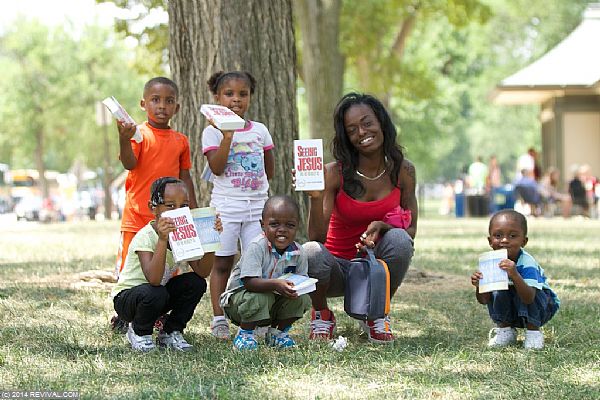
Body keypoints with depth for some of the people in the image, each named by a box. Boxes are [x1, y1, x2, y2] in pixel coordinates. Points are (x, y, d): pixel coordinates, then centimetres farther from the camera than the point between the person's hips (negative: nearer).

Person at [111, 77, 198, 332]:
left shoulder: (180, 141, 9)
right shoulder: (139, 133, -4)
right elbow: (129, 164, -19)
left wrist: (194, 213, 12)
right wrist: (124, 139, -38)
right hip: (137, 216, -4)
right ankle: (122, 316, 15)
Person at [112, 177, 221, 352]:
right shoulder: (145, 237, -27)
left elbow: (202, 272, -17)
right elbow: (154, 279, -41)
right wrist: (163, 239, -51)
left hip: (158, 294, 6)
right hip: (126, 297, -6)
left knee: (196, 283, -14)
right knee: (155, 293, -36)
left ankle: (170, 332, 4)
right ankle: (139, 332, -4)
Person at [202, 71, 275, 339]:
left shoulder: (260, 130, 9)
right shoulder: (213, 131, -1)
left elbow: (269, 170, 16)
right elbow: (216, 168, -14)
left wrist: (253, 183, 3)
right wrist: (228, 136, -19)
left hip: (257, 206, 3)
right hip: (225, 206, -3)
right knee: (222, 264, 2)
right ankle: (219, 320, 6)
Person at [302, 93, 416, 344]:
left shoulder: (403, 171, -5)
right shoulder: (335, 173, -14)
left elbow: (411, 231, -2)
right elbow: (317, 236, -20)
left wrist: (382, 226, -23)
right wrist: (316, 198, -37)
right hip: (338, 269, -2)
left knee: (399, 240, -30)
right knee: (311, 253, -35)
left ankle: (377, 315, -3)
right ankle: (321, 314, 0)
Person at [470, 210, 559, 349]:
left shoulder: (527, 263, -31)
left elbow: (529, 299, -44)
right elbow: (484, 300, -13)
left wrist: (515, 275, -57)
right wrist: (479, 286, -35)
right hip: (511, 313, 4)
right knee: (497, 293, -22)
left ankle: (533, 331, -12)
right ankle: (505, 329, 1)